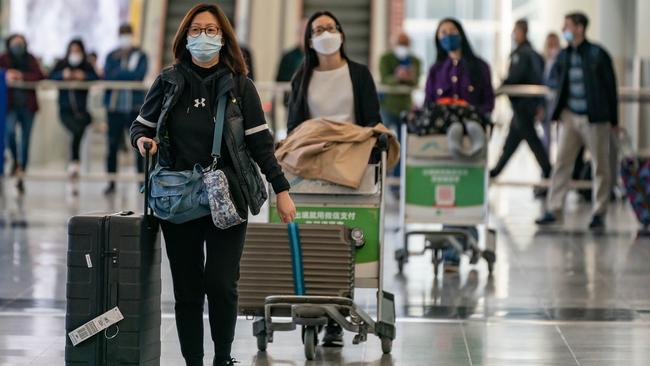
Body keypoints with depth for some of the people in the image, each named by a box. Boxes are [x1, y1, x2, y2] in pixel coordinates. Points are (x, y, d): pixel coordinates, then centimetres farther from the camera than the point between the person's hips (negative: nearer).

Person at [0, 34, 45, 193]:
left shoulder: (31, 60, 5)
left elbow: (40, 77, -7)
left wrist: (22, 76, -18)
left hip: (28, 105, 2)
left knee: (25, 141, 5)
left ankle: (20, 177, 15)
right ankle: (15, 161, -1)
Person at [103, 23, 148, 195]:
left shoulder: (140, 56, 8)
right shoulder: (111, 56, 11)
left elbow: (139, 75, -8)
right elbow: (108, 77, -2)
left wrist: (118, 74, -7)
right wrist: (128, 73, -11)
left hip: (135, 106, -1)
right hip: (114, 106, 1)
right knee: (112, 145, 1)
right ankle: (111, 183, 7)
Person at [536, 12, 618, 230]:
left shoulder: (598, 55, -7)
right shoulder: (564, 56, 8)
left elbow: (610, 87, -4)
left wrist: (614, 120, -3)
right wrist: (558, 112, 9)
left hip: (594, 118, -5)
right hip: (570, 116, 5)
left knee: (600, 166, 3)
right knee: (562, 163, 1)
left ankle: (599, 214, 9)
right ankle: (553, 210, 4)